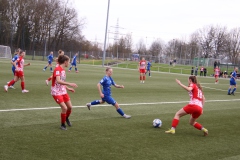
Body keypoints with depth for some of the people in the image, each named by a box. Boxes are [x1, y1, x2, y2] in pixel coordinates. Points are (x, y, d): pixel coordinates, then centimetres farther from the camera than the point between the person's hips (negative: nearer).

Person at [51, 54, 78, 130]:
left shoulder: (63, 70, 9)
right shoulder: (57, 69, -18)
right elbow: (58, 81, -33)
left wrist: (68, 88, 16)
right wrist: (69, 84, -39)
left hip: (63, 91, 8)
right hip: (56, 92, -8)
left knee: (70, 107, 6)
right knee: (64, 108, -15)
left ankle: (66, 118, 37)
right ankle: (63, 125, 4)